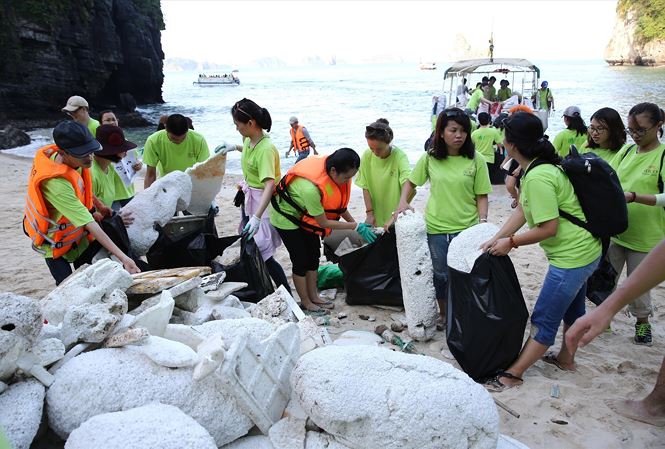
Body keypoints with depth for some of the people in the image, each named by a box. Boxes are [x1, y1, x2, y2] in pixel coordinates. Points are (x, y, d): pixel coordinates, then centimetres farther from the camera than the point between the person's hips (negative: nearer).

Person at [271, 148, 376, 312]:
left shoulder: (332, 168, -21)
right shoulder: (311, 188, -42)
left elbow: (338, 202, -5)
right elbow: (323, 223, -29)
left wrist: (355, 222, -13)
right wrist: (356, 226, -26)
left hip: (305, 215, 7)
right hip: (286, 217, -7)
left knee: (314, 255, 10)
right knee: (301, 260, -1)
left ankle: (313, 296, 23)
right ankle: (305, 302, 17)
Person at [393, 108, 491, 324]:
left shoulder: (475, 160, -4)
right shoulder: (430, 158, 0)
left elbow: (481, 196, -1)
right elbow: (411, 182, 12)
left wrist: (483, 222, -12)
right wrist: (403, 202, -4)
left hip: (466, 229, -1)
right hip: (436, 227, 1)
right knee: (440, 274, 15)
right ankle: (443, 313, 36)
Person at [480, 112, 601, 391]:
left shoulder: (538, 177, -28)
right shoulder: (538, 167, 4)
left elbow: (549, 228, -26)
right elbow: (522, 210, 5)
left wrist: (511, 242, -14)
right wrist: (496, 239, -2)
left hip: (571, 256, -10)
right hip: (583, 252, 10)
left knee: (544, 319, 0)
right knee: (572, 308, 25)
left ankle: (513, 374, 11)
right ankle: (566, 359, 45)